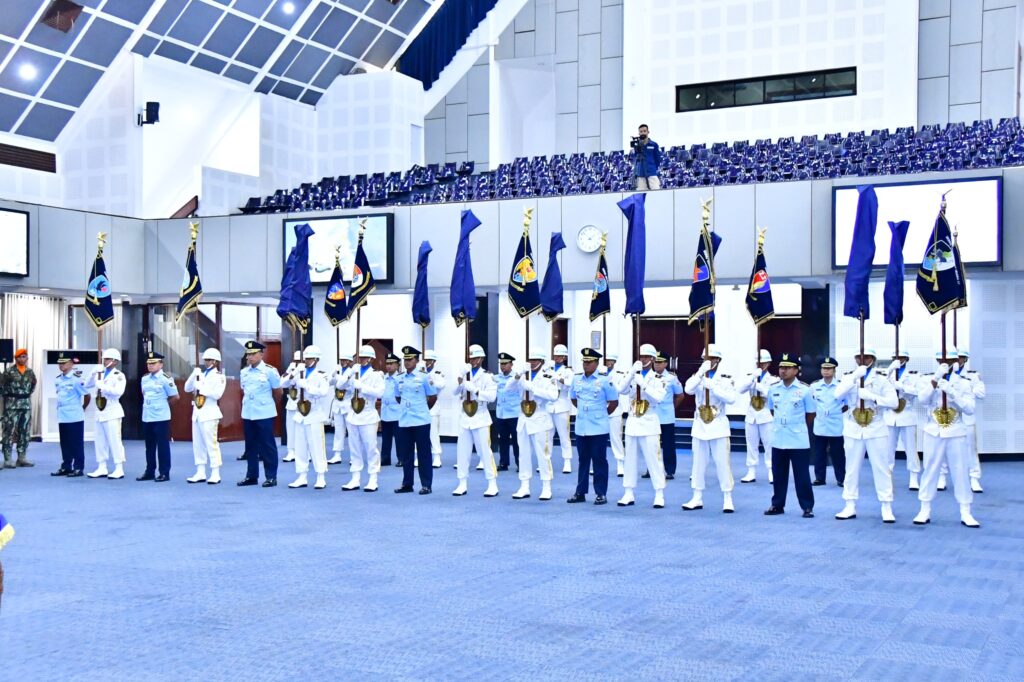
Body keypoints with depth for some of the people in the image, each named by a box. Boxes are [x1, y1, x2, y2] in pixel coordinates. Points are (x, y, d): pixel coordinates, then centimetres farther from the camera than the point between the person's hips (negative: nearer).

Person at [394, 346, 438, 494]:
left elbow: (433, 397, 2)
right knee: (405, 454, 9)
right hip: (404, 421, 4)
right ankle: (407, 484, 19)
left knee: (423, 454, 1)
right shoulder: (400, 378, 7)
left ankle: (426, 485, 6)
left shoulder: (424, 376, -5)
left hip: (421, 421, -4)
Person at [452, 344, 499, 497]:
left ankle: (492, 485, 2)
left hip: (480, 418, -5)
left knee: (485, 451, -3)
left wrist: (474, 389, -20)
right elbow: (455, 392, 3)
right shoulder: (465, 373, 10)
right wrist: (460, 380, -15)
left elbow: (492, 396, -13)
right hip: (464, 417, 5)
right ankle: (463, 484, 14)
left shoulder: (487, 376, -3)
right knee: (462, 452, 6)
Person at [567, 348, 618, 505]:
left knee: (599, 460, 1)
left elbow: (614, 402, -1)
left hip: (598, 428, -4)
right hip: (581, 427, 4)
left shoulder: (605, 380, -7)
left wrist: (602, 414, 7)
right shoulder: (576, 379, 6)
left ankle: (601, 494, 8)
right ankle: (580, 492, 18)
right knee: (583, 460, 11)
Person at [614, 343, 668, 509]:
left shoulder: (658, 378, -2)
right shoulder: (632, 375, 7)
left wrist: (642, 384, -24)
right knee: (630, 459, 7)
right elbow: (620, 390, -9)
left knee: (653, 460, -3)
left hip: (649, 425, -4)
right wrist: (632, 372, -19)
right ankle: (629, 494, 14)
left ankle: (659, 495, 2)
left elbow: (658, 398, -17)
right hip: (632, 423, 4)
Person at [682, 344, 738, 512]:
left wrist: (712, 386, -24)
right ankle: (697, 498, 17)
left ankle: (728, 499, 5)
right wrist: (701, 372, -24)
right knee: (698, 464, 9)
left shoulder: (725, 379, -3)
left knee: (722, 464, -2)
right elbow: (688, 390, -16)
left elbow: (731, 398, -19)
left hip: (718, 427, -3)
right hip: (700, 427, 3)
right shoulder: (697, 377, 5)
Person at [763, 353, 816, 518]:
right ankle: (777, 505, 22)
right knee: (778, 475, 12)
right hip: (778, 440, 4)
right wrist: (780, 424, 11)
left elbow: (811, 414, 0)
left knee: (802, 475, 1)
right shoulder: (773, 389, 3)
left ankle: (807, 507, 10)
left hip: (799, 441, -4)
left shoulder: (805, 389, -8)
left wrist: (798, 428, 7)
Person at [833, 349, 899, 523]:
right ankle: (850, 506, 14)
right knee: (852, 469, 7)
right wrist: (854, 376, -22)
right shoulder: (849, 378, 5)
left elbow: (894, 402, -11)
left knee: (882, 468, 0)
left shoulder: (881, 379, 0)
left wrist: (872, 397, -23)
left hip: (876, 430, -2)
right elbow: (838, 395, -14)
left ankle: (886, 508, 5)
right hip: (853, 431, 2)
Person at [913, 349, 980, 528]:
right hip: (934, 433, 0)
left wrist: (951, 391, -22)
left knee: (960, 472, 2)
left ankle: (965, 513, 8)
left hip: (956, 434, 0)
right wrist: (935, 379, -24)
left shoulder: (964, 383, 2)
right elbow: (923, 401, -16)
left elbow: (970, 409, -10)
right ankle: (925, 511, 11)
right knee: (930, 471, 4)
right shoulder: (927, 380, 3)